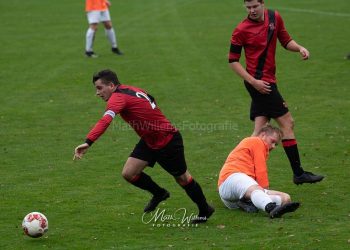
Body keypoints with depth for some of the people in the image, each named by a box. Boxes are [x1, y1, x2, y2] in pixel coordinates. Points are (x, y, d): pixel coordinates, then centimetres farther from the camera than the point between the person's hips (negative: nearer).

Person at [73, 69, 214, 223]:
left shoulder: (119, 97, -25)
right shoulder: (130, 90, 1)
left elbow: (105, 120, -42)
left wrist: (88, 142, -53)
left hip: (168, 140, -8)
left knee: (183, 179, 10)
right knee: (128, 173, -1)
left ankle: (205, 211, 30)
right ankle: (159, 194, 24)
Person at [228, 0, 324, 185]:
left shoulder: (275, 18, 6)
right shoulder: (241, 30, -11)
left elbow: (286, 41, 18)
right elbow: (232, 61, -7)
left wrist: (299, 48, -4)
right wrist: (253, 81, -16)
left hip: (268, 81, 7)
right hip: (259, 83, -7)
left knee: (260, 131, 5)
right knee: (287, 123, -3)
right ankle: (298, 173, 5)